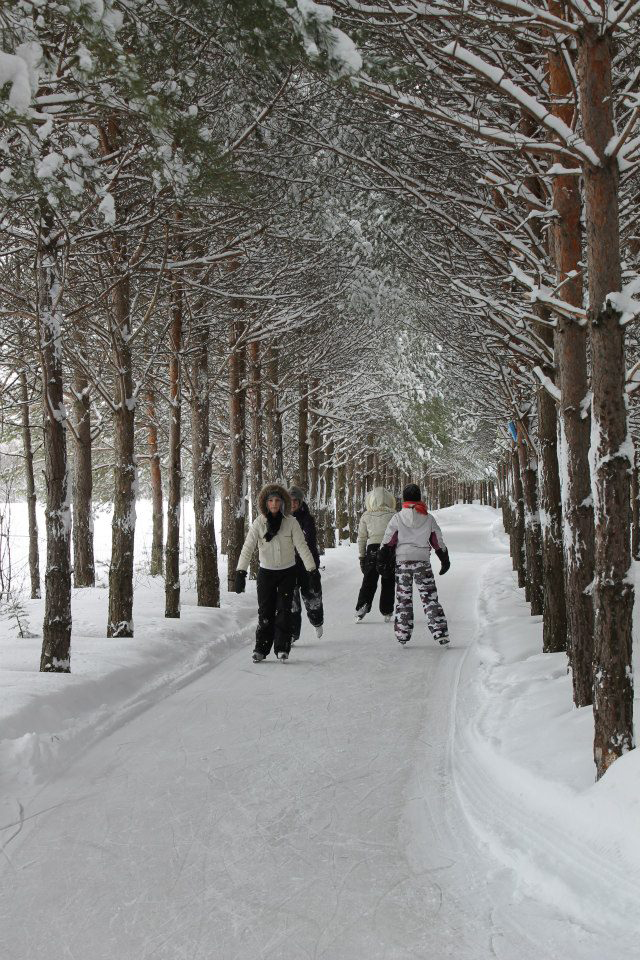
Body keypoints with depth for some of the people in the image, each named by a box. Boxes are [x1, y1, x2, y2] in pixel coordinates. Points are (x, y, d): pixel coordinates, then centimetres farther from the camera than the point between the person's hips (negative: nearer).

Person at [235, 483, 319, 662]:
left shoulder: (291, 522, -10)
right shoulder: (258, 523, -10)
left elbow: (302, 547, -9)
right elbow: (247, 548, -15)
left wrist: (313, 571, -13)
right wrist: (240, 573, -24)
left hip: (287, 572, 0)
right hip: (266, 572, 0)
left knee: (284, 610, -5)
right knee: (265, 612, -2)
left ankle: (282, 648, 2)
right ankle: (261, 648, 8)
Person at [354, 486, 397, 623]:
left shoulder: (366, 516, 2)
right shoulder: (393, 515, -3)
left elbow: (361, 538, 5)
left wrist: (361, 557, 12)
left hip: (372, 549, 1)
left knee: (369, 582, 9)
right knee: (388, 583, 11)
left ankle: (363, 605, -10)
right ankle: (387, 612, 13)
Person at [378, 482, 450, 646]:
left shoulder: (397, 518, -2)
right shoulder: (428, 518, 2)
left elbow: (387, 542, -1)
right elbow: (438, 541, 8)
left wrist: (381, 560, 7)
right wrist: (445, 560, 19)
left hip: (402, 561, 0)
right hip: (423, 561, 0)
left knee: (403, 599, 8)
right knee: (430, 598, 4)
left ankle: (403, 636, 7)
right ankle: (441, 634, -1)